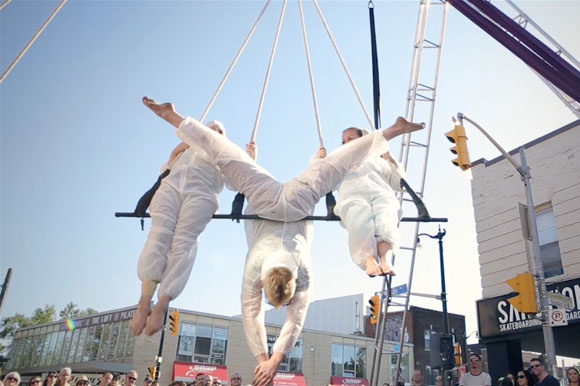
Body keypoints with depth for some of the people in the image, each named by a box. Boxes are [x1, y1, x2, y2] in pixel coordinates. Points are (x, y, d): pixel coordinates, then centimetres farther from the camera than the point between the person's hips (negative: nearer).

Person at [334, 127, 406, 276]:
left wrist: (392, 161, 21)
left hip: (383, 196, 1)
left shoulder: (377, 159, 40)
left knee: (386, 224, -36)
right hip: (353, 198, -1)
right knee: (361, 224, -39)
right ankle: (369, 261, -56)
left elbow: (399, 184, 31)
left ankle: (385, 260, -56)